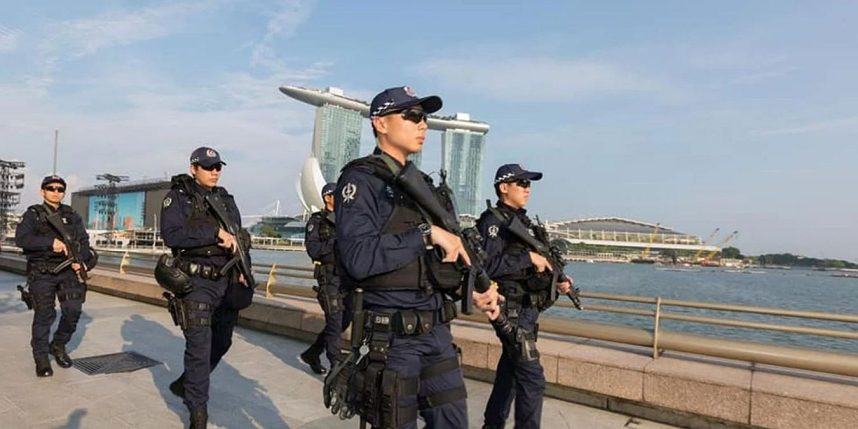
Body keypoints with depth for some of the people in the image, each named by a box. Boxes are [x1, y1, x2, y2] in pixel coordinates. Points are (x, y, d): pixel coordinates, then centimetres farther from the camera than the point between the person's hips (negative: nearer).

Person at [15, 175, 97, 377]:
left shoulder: (72, 216, 13)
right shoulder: (33, 214, 3)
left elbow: (84, 241, 9)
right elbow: (21, 238, -12)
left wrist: (82, 261, -10)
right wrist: (50, 242, -25)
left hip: (68, 270, 3)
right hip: (42, 273, -3)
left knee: (73, 309, -6)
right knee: (44, 315, -3)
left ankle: (58, 346, 18)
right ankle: (41, 357, 12)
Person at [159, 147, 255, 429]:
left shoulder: (227, 199, 13)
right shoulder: (179, 197, -3)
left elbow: (240, 237, 17)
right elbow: (171, 235, -18)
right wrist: (215, 232, -23)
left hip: (227, 283, 6)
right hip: (196, 282, -6)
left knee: (221, 343, 17)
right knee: (200, 347, -6)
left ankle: (185, 384, 40)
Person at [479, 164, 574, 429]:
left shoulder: (525, 223, 16)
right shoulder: (493, 221, -11)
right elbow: (488, 265, -24)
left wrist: (557, 281, 5)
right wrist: (528, 258, -21)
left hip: (528, 309, 9)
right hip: (511, 309, -9)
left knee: (509, 371, 18)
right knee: (532, 380, -10)